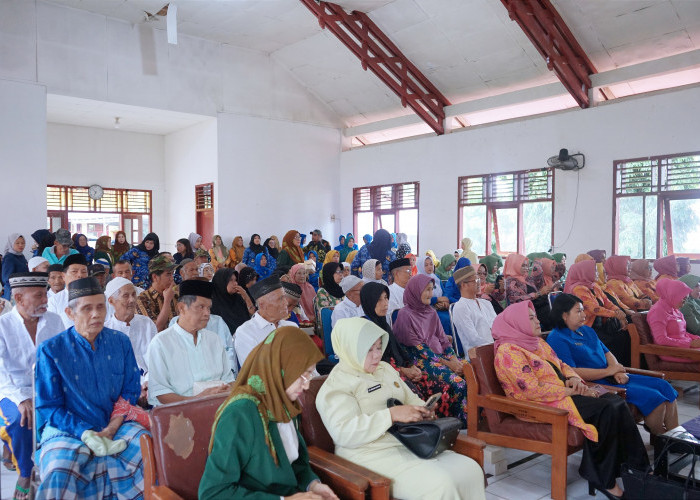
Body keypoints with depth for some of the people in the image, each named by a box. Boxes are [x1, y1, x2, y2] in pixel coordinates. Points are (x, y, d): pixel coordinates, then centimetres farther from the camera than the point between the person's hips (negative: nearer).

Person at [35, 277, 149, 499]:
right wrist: (87, 435, -20)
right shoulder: (50, 350, -5)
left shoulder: (120, 342, 4)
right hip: (69, 429, -2)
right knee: (60, 470, -32)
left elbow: (131, 391, 5)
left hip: (116, 423, 3)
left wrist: (111, 428, -11)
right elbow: (49, 407, -6)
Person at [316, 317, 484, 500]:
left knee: (471, 469, -11)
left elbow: (411, 399, 27)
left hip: (409, 444, 8)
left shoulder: (386, 369, 17)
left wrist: (423, 411, 3)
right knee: (439, 484, -28)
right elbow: (344, 433, -20)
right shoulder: (335, 386, -7)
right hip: (373, 455, -7)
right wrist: (391, 415, -24)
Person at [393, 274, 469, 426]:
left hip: (441, 355, 7)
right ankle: (463, 424, -12)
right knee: (458, 383, -27)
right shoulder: (405, 314, -6)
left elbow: (442, 338, 14)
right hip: (421, 361, -7)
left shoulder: (431, 312, 16)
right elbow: (416, 347, -11)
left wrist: (453, 358, -5)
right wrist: (445, 362, -14)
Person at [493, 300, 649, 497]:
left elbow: (562, 365, 23)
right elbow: (533, 390, -19)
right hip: (543, 405, -8)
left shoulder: (538, 342, 17)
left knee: (616, 401, -12)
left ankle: (635, 466, -7)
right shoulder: (508, 351, -13)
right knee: (607, 408, -21)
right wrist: (571, 391, -15)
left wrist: (574, 379, 0)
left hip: (564, 393, 9)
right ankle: (602, 477, -10)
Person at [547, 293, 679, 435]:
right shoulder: (556, 339, -14)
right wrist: (608, 371, -15)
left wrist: (618, 371, -2)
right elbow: (571, 373, -23)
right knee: (653, 397, -17)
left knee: (664, 386, 3)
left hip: (611, 377, 10)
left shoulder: (587, 330, 17)